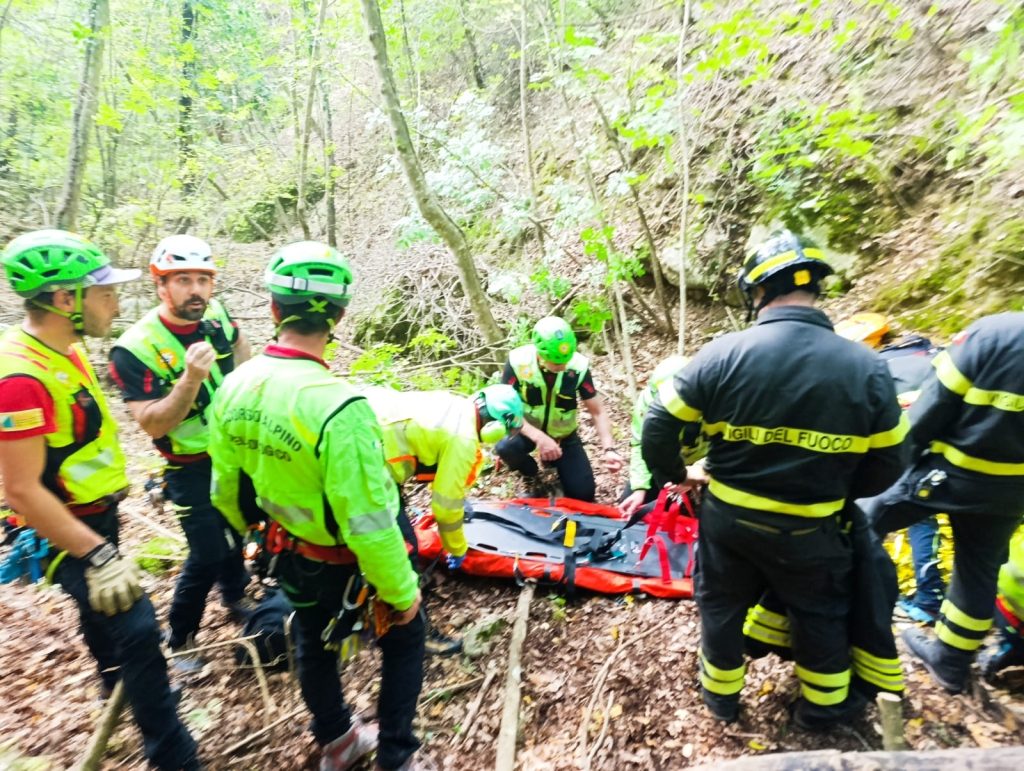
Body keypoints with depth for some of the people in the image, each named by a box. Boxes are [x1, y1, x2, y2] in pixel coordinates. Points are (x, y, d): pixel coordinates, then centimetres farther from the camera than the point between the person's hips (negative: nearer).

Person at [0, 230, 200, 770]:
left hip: (95, 516, 10)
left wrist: (115, 486, 23)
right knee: (136, 628, -9)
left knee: (105, 610, 29)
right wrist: (98, 554, -29)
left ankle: (119, 687, 54)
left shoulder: (63, 350, 1)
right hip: (67, 533, -10)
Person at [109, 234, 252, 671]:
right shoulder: (136, 348, -24)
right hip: (192, 470, -5)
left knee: (235, 531, 23)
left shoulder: (215, 315, -9)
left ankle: (235, 596, 50)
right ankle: (179, 639, 26)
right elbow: (153, 425, -27)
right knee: (207, 554, 1)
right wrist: (190, 379, -41)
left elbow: (239, 345, 14)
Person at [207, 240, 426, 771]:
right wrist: (402, 590, -14)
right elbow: (368, 523, -30)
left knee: (313, 644, 29)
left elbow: (226, 491, 2)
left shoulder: (233, 387, -12)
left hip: (292, 554, 7)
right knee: (404, 640, 21)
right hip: (353, 564, -6)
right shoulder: (337, 406, -35)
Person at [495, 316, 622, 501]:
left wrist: (608, 449, -31)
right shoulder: (518, 360, -26)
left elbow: (598, 412, -15)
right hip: (528, 430, -1)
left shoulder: (579, 365, -22)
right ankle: (531, 476, 1)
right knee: (505, 447, -35)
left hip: (564, 435, 1)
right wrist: (538, 437, -38)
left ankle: (556, 464, 26)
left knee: (583, 494, -7)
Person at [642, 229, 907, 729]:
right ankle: (823, 704, 47)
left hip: (727, 517, 0)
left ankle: (720, 693, 44)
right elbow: (884, 468, -4)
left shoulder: (722, 354, -17)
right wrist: (829, 490, 14)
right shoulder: (866, 368, -12)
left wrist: (674, 475, 6)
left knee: (721, 603, 23)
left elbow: (658, 426, -13)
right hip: (809, 530, 1)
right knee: (820, 613, 26)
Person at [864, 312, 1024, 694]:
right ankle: (952, 663, 36)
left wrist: (912, 453, 1)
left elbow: (930, 411, -17)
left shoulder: (993, 332, -19)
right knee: (979, 571, 20)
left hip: (947, 473, -5)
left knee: (863, 524, 13)